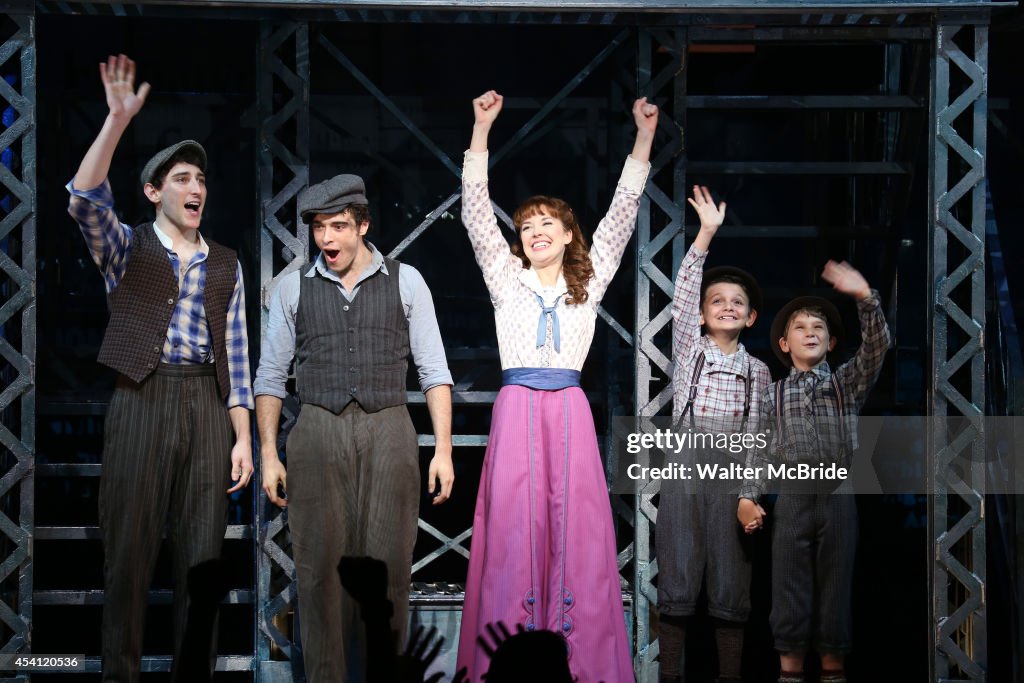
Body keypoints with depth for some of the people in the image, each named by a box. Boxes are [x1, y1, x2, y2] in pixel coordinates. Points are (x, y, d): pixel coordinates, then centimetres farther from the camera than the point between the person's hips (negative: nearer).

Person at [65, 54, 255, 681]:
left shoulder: (226, 265, 15)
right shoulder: (127, 248, 8)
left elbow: (237, 354, 11)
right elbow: (86, 199, -13)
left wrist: (243, 437, 3)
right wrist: (119, 119, -20)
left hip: (209, 407, 3)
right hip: (142, 401, -2)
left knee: (202, 552, 3)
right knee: (130, 548, -2)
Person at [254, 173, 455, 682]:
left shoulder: (405, 282, 5)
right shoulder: (294, 288, 8)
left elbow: (433, 370, 5)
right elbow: (270, 376, 11)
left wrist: (443, 450, -1)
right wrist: (268, 454, 5)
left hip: (387, 432, -1)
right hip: (317, 432, 1)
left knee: (387, 565, -3)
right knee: (319, 565, 0)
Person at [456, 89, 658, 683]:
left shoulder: (589, 282, 13)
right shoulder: (507, 278, 11)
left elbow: (622, 215, 8)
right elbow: (477, 213, 3)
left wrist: (645, 136, -1)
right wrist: (482, 129, -6)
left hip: (570, 411, 1)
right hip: (518, 407, -1)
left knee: (576, 528, -3)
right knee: (514, 528, -5)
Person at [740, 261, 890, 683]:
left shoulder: (848, 383, 8)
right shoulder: (773, 395, 10)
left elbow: (876, 346, -8)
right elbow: (762, 450, 7)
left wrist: (865, 298, -22)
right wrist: (750, 495, -6)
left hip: (838, 497, 0)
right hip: (793, 498, 0)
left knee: (836, 580, 4)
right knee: (789, 582, 3)